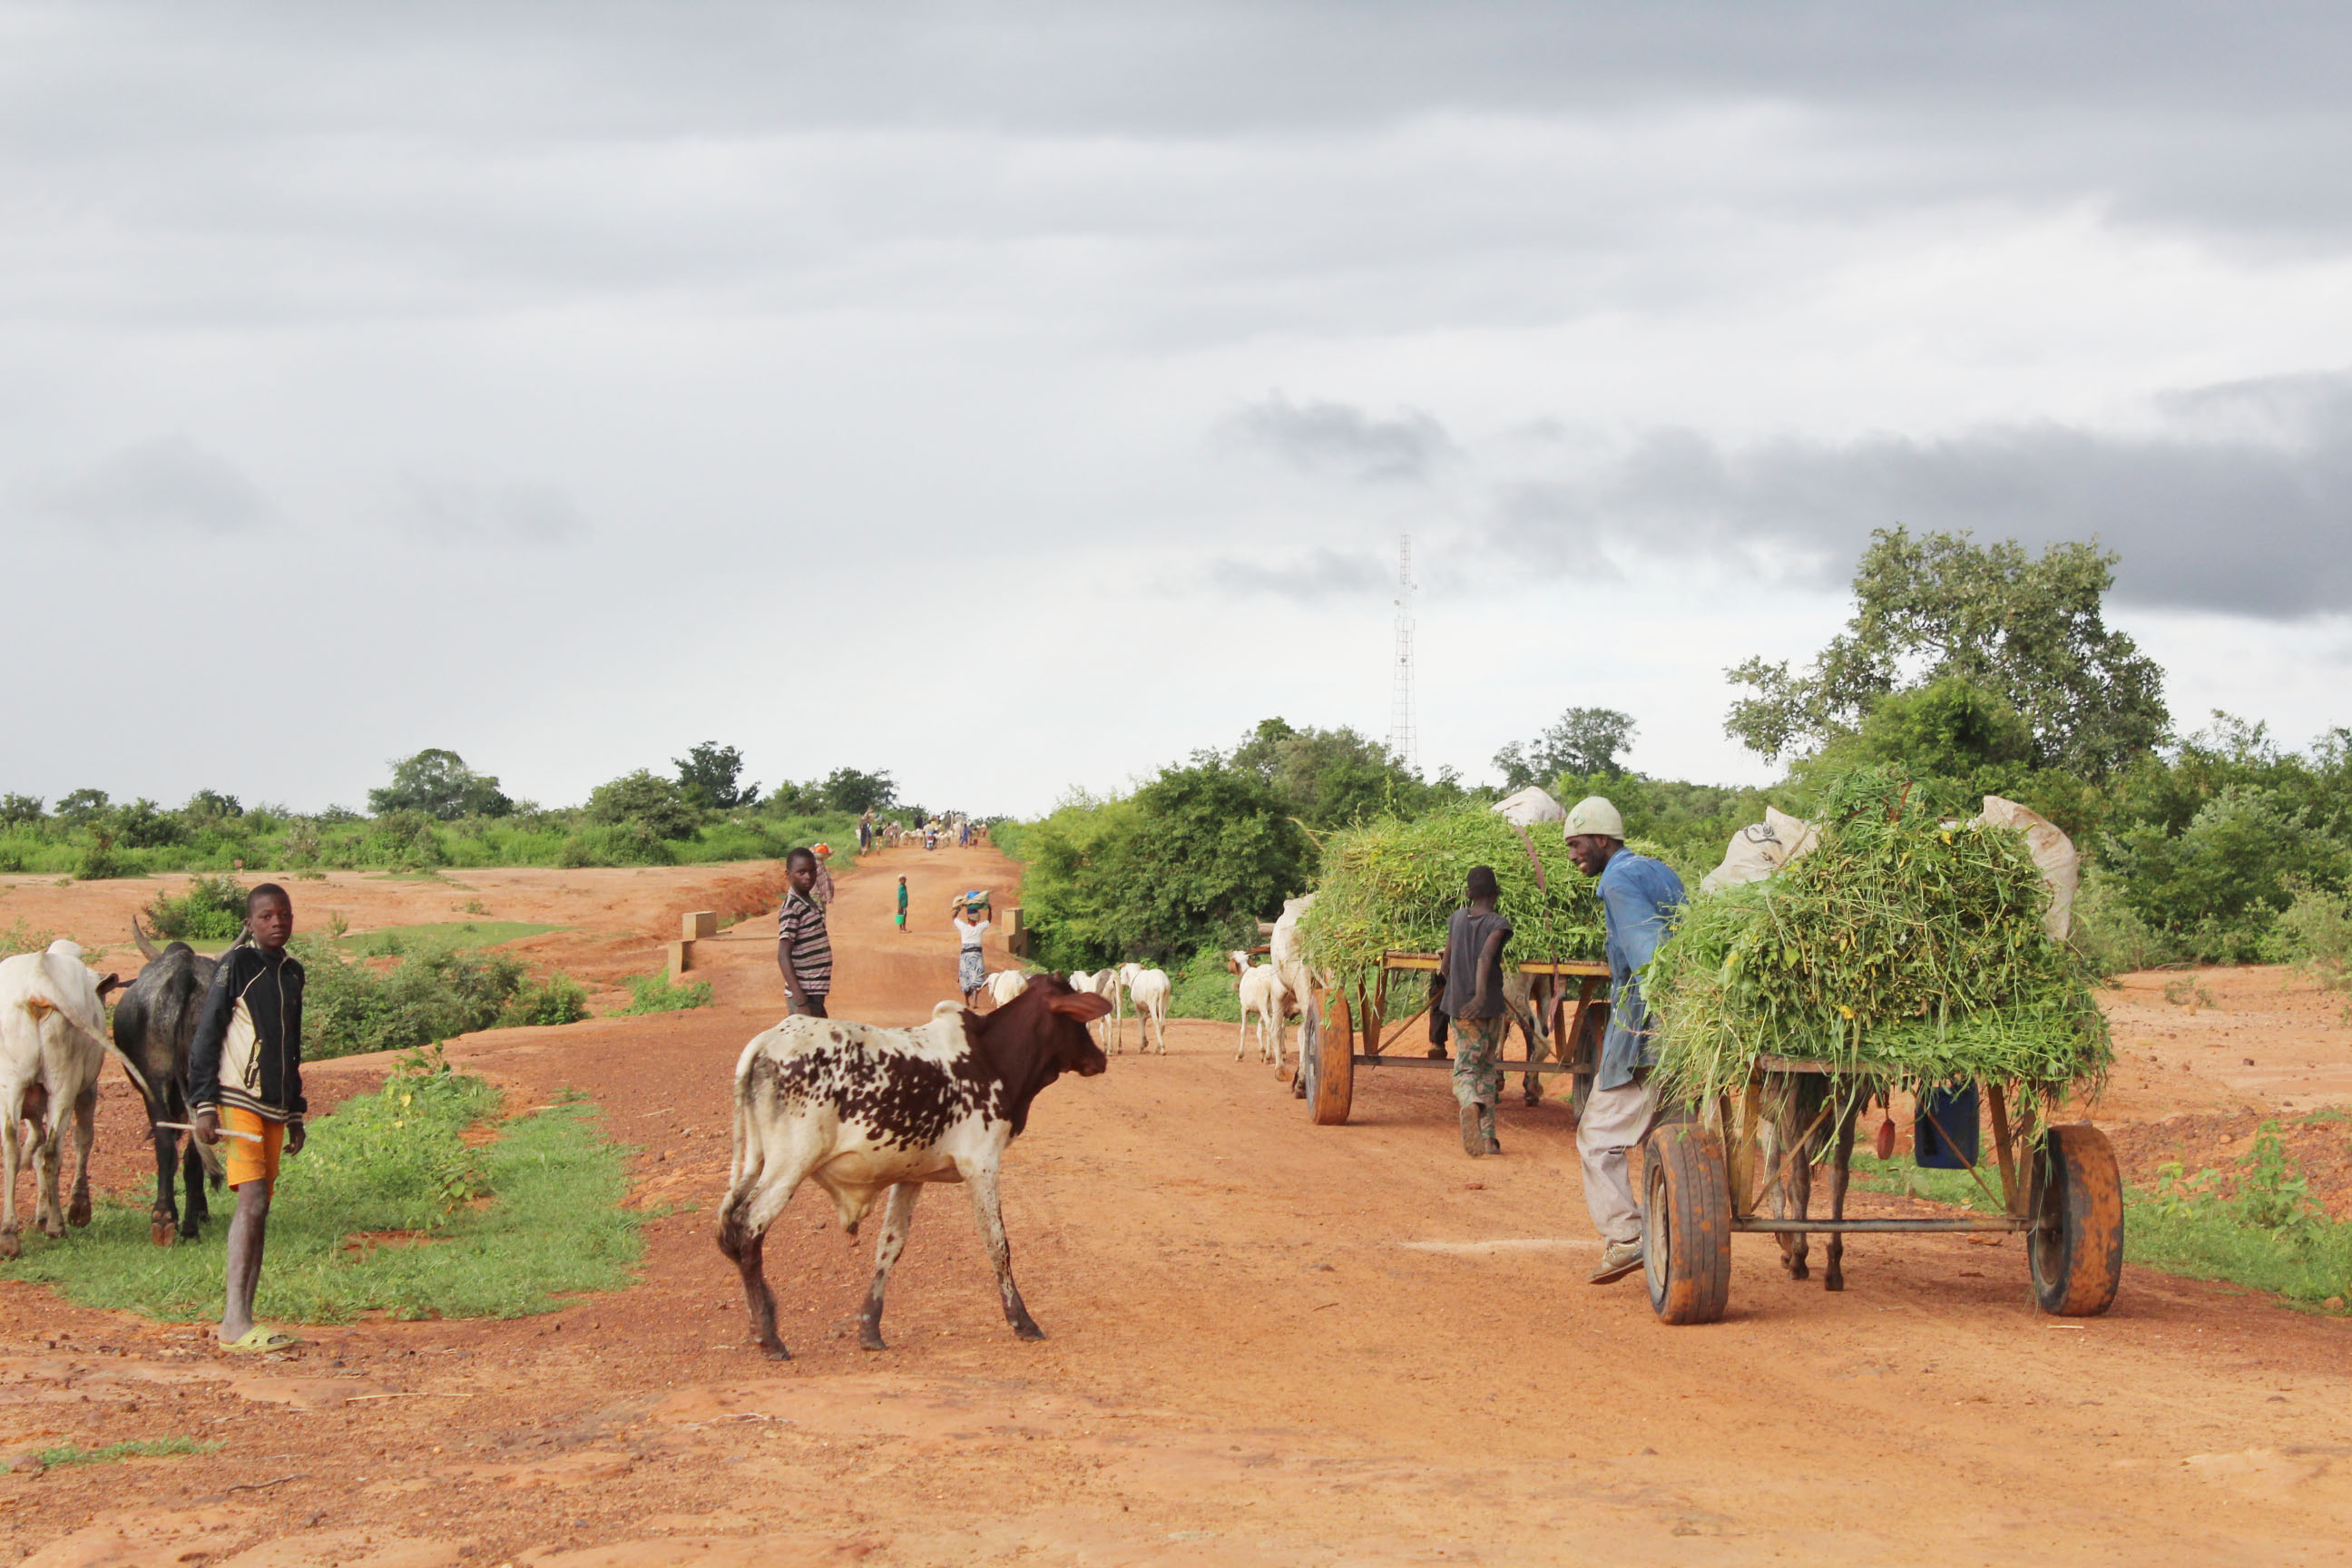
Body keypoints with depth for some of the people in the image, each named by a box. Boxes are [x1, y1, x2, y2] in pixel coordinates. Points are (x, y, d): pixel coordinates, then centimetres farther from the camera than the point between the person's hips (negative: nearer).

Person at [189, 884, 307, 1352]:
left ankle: (239, 1323, 7)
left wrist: (295, 1114, 23)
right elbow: (205, 1037, -6)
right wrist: (204, 1105, -13)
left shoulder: (291, 973, 16)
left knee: (259, 1208, 5)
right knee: (252, 1202, -17)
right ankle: (235, 1321, -19)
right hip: (237, 1101, -7)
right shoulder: (236, 964, -4)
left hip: (274, 1107, 7)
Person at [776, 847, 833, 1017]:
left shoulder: (812, 903, 12)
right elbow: (783, 956, -19)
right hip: (803, 995, -9)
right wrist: (801, 1002, -25)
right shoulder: (792, 909, -15)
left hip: (816, 993, 9)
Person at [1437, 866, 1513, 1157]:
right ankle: (1488, 1137, 11)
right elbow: (1485, 957, -23)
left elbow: (1445, 964, 15)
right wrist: (1480, 995, -33)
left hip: (1458, 1006, 2)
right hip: (1490, 1007, -2)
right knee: (1488, 1070, 12)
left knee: (1465, 1068, 1)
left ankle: (1471, 1103, -34)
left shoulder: (1457, 919, 7)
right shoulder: (1498, 923, -6)